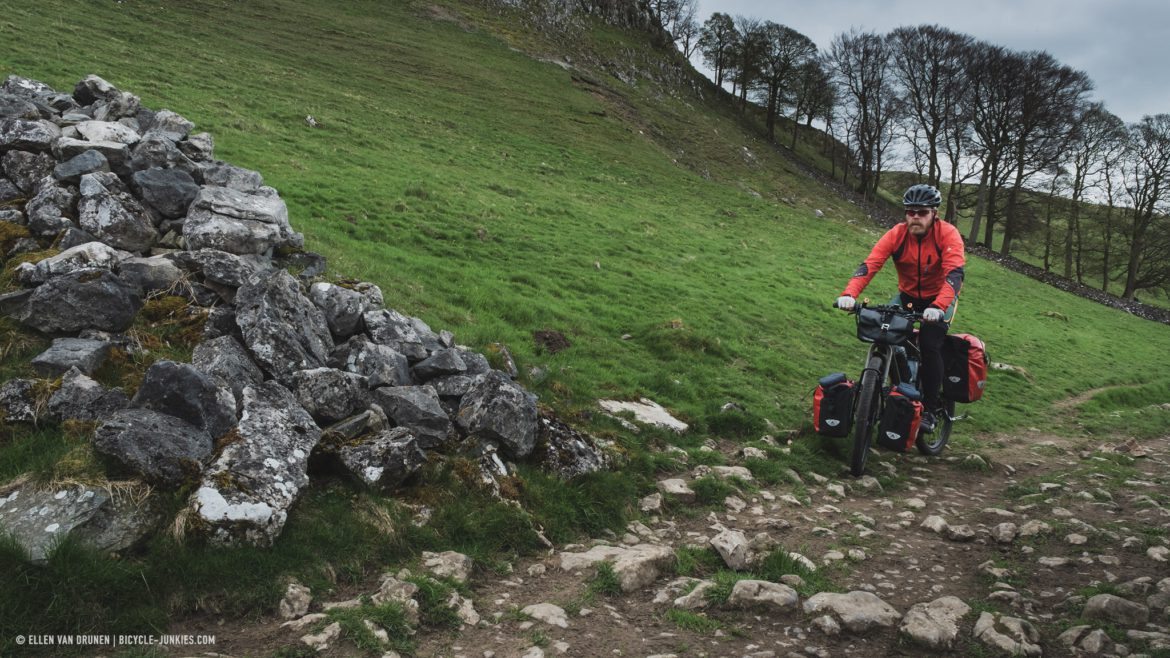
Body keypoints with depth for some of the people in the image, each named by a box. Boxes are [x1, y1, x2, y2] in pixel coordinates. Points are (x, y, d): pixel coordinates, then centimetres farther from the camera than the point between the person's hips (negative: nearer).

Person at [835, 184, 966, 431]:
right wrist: (849, 294, -45)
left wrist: (938, 307, -52)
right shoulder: (896, 234, -18)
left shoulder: (948, 234, -23)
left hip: (939, 298, -3)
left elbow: (955, 273, -35)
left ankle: (930, 409, -5)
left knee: (930, 345, -21)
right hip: (908, 295, 3)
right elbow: (869, 265, -28)